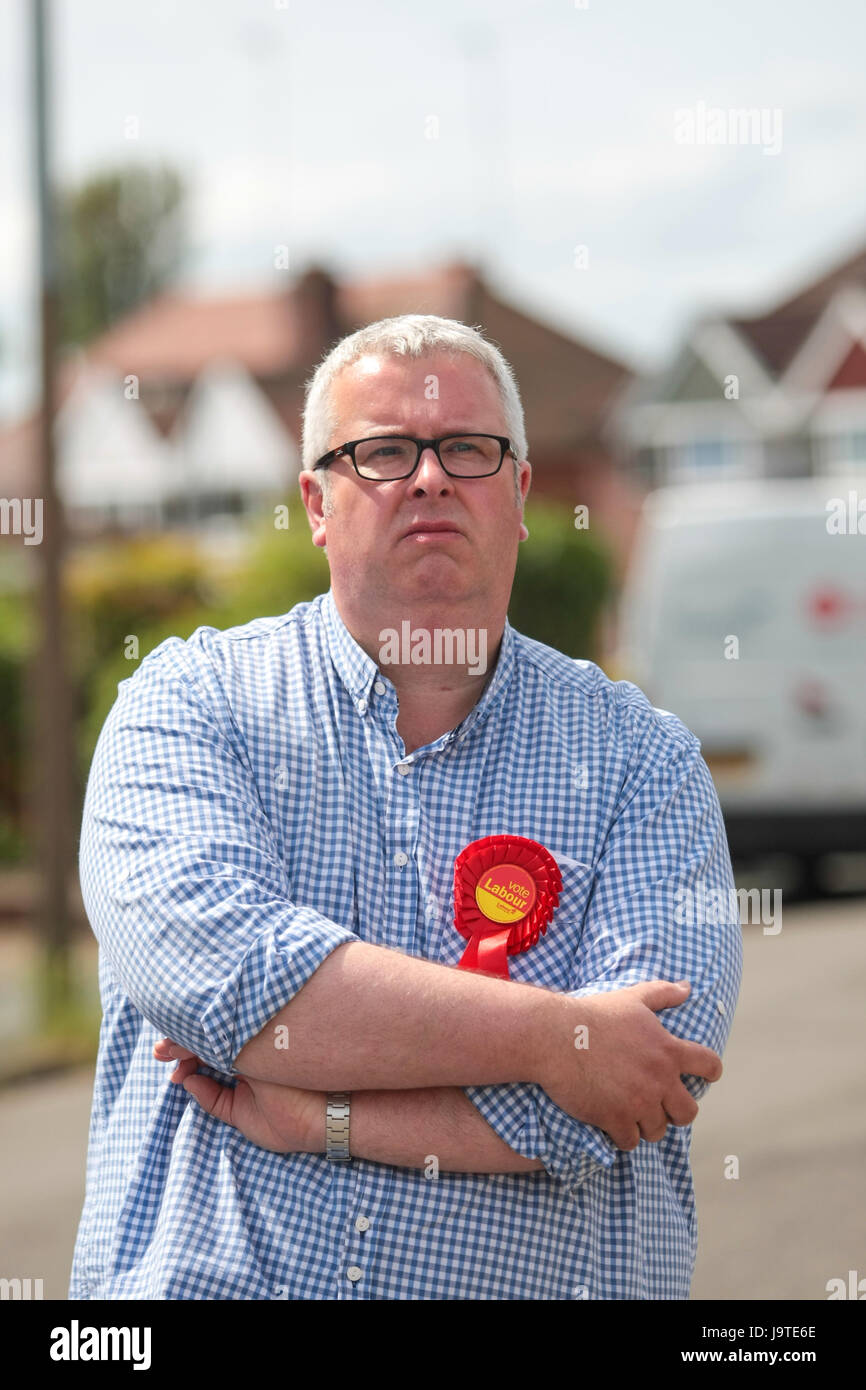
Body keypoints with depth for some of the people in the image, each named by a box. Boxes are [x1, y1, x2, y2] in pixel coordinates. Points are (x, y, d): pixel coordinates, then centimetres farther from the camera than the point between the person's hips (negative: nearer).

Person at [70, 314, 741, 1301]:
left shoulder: (639, 756, 7)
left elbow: (643, 1069, -7)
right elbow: (209, 963, -13)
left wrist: (318, 1113, -11)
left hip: (542, 1289, 1)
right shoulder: (184, 700, 6)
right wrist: (550, 1034, -13)